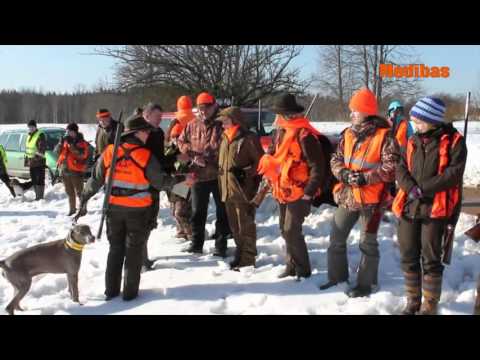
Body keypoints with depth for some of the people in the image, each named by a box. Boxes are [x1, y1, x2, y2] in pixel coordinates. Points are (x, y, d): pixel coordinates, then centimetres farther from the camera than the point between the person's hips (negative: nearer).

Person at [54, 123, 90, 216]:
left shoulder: (81, 143, -6)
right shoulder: (65, 141, 11)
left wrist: (71, 144, -24)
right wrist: (61, 143, -12)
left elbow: (82, 154, -22)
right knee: (69, 192, 15)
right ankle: (72, 209, 25)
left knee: (79, 191, -5)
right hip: (64, 170, 6)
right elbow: (56, 151, 6)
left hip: (75, 171, -6)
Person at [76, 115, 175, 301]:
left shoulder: (109, 152, -3)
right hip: (138, 210, -3)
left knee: (115, 249, 17)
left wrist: (84, 200, 10)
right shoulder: (146, 156, -13)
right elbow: (161, 182, -8)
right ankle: (130, 292, 14)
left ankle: (111, 290, 21)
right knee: (134, 251, 10)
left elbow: (95, 180, 2)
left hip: (114, 208, 3)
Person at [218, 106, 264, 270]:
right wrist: (222, 185, 16)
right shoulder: (225, 138, 15)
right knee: (234, 225, 16)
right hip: (228, 190, 8)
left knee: (245, 225, -1)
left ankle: (248, 258, 7)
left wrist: (246, 173, -21)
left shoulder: (248, 138, -11)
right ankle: (240, 254, 28)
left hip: (243, 189, -8)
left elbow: (260, 162, -12)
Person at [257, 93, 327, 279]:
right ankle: (292, 265, 27)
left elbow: (317, 166, -19)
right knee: (285, 230, 14)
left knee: (291, 231, -7)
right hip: (283, 191, 9)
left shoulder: (304, 134, -19)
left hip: (298, 192, -9)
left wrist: (309, 191, -19)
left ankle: (302, 270, 7)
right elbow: (275, 157, 22)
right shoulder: (281, 131, 9)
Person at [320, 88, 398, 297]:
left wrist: (365, 178, -23)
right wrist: (343, 173, -13)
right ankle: (337, 275, 30)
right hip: (347, 196, 7)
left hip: (371, 198, -6)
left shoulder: (384, 136, -13)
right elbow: (336, 159, 8)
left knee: (368, 242, 7)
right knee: (336, 237, 13)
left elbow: (390, 168, -17)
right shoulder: (348, 134, 7)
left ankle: (365, 283, 21)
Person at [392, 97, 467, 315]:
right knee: (409, 257, 10)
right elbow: (401, 169, 5)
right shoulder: (413, 141, 12)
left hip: (435, 208, -5)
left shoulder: (453, 141, -4)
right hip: (409, 207, 5)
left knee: (430, 259, 2)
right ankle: (413, 301, 25)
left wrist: (423, 188, -18)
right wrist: (412, 188, -15)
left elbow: (454, 173, -13)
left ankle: (430, 305, 18)